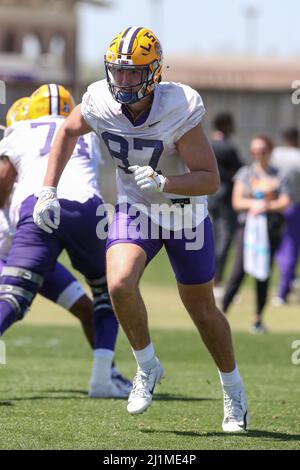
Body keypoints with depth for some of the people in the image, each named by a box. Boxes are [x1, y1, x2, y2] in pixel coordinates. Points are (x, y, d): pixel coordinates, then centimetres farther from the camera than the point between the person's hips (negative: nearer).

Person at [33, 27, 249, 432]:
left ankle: (233, 390, 33)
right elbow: (68, 132, 5)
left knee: (202, 308, 9)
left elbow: (210, 180, -25)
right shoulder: (101, 103, -19)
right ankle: (147, 366, 1)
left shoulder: (180, 110, -29)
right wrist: (48, 192, 0)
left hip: (185, 211, -2)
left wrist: (163, 183, -41)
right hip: (135, 209, 2)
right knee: (120, 284, -25)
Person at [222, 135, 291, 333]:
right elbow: (237, 201, 1)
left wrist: (266, 206, -17)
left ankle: (259, 319, 8)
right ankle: (221, 313, -10)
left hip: (271, 229, 1)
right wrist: (254, 203, -15)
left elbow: (285, 202, -3)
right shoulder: (245, 173, 9)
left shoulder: (278, 176, 8)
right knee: (239, 272, -12)